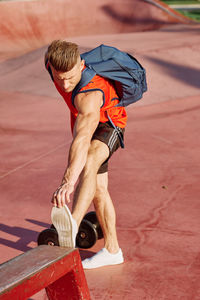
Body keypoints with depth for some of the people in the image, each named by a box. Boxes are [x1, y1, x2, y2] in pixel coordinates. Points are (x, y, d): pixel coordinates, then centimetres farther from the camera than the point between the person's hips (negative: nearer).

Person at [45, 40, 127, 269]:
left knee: (89, 162, -41)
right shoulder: (52, 62, -22)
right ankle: (112, 250, 18)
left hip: (108, 124, -8)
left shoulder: (89, 94, -43)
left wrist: (68, 181, -67)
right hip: (81, 118, 8)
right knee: (97, 188, 8)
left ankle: (72, 224, -63)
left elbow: (83, 139, -56)